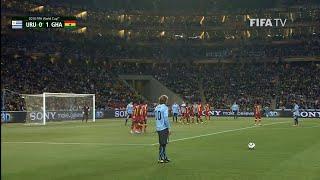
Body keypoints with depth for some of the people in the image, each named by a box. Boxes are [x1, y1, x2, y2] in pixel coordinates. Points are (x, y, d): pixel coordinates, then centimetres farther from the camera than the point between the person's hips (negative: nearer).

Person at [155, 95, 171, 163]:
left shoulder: (156, 108, 10)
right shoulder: (165, 107, -12)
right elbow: (166, 118, -16)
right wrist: (169, 128, -10)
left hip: (158, 128, 7)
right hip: (164, 128, -7)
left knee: (162, 143, 15)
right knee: (162, 144, -1)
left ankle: (165, 157, 23)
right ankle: (161, 158, 3)